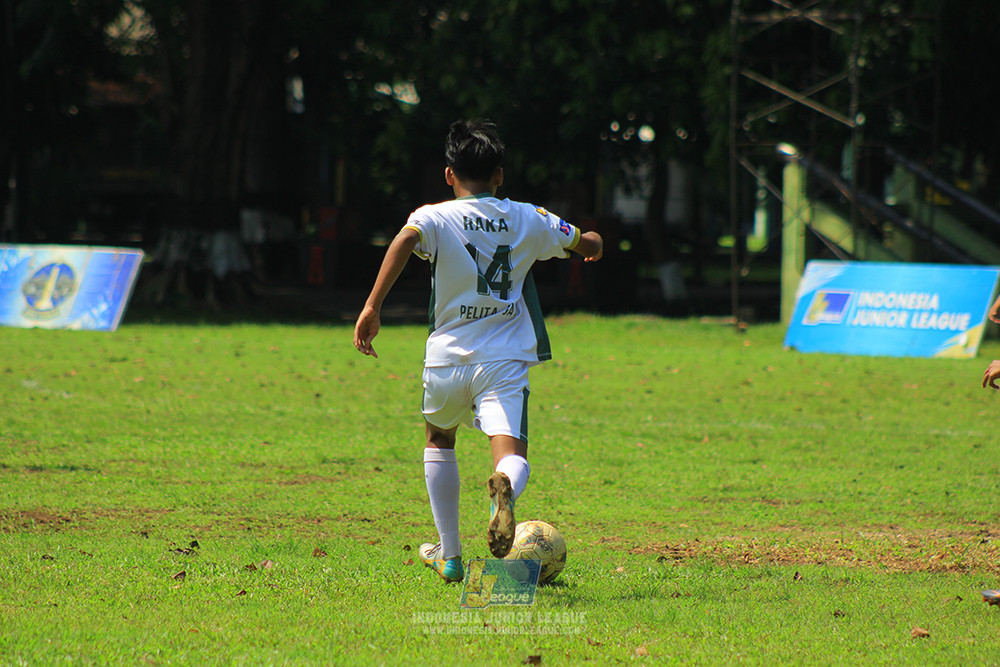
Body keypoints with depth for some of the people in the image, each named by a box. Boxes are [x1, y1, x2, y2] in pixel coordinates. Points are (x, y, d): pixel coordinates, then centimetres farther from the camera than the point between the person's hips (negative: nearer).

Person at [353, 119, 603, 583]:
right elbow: (589, 244, 23)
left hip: (447, 358, 1)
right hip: (506, 361, 0)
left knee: (438, 441, 27)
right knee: (512, 456, -11)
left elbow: (405, 240, -22)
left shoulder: (435, 218, 1)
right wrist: (591, 242, 48)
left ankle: (448, 556, 29)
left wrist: (372, 307, -27)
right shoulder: (529, 220, 9)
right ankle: (504, 486, -50)